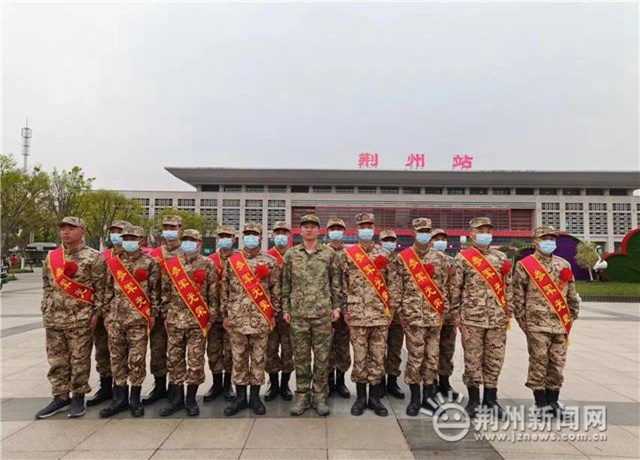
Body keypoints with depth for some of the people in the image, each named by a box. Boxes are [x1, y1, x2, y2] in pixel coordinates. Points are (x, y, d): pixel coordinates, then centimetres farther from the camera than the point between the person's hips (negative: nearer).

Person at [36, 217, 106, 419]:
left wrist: (96, 312, -10)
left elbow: (100, 287, -6)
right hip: (54, 318, 5)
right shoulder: (51, 257, 10)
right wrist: (45, 311, 11)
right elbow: (46, 286, 17)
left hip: (81, 319, -5)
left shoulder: (93, 257, -6)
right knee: (56, 361, 11)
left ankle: (78, 398, 17)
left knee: (79, 360, 4)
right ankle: (60, 397, 23)